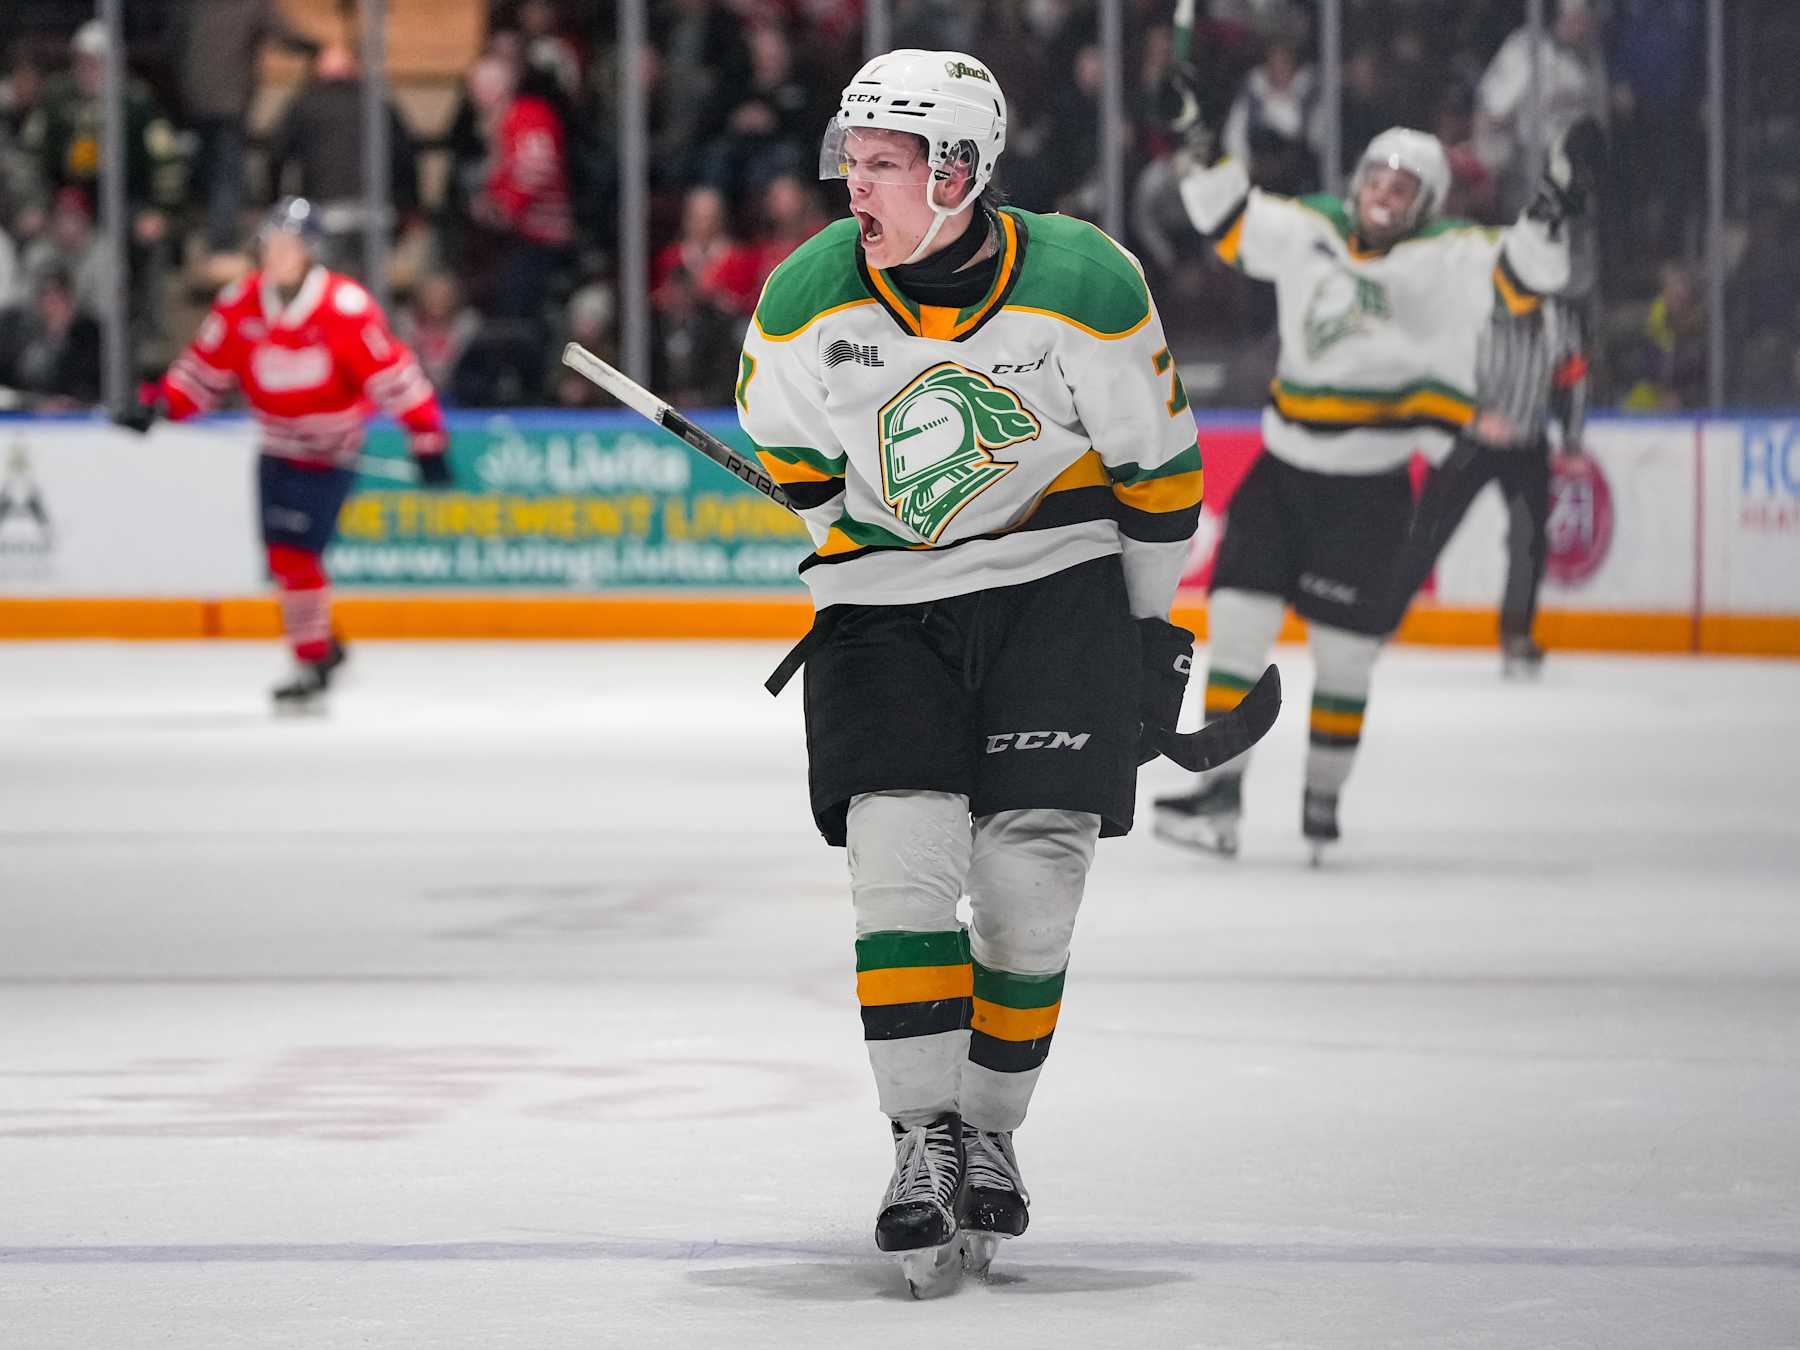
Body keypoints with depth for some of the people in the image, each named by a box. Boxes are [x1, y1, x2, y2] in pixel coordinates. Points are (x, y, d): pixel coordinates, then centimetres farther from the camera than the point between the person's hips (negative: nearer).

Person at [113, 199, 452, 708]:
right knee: (284, 556, 4)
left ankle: (313, 666, -6)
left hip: (330, 451, -6)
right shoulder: (241, 304, -3)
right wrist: (160, 404, -10)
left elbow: (393, 374, -17)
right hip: (277, 449, 6)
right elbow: (206, 365, 4)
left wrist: (427, 438, -19)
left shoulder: (345, 308, -20)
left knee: (294, 552, -15)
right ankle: (322, 646, 24)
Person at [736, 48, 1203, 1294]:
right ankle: (924, 1146, -8)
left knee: (1028, 884, -5)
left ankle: (989, 1135, 13)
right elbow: (787, 439, 10)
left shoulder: (1084, 288, -17)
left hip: (1058, 587, -1)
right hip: (884, 610, 1)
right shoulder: (807, 303, -12)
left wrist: (1150, 629, 4)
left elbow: (1157, 466, -3)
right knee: (899, 859, -14)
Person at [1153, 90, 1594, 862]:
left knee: (1344, 651, 3)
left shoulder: (1449, 259, -6)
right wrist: (1204, 152, 4)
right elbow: (1228, 221, 16)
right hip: (1283, 466, 3)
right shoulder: (1308, 232, 5)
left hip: (1370, 489, -3)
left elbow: (1520, 275, -17)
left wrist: (1551, 215, -34)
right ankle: (1219, 791, 2)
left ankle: (1323, 796, 20)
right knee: (1237, 620, -3)